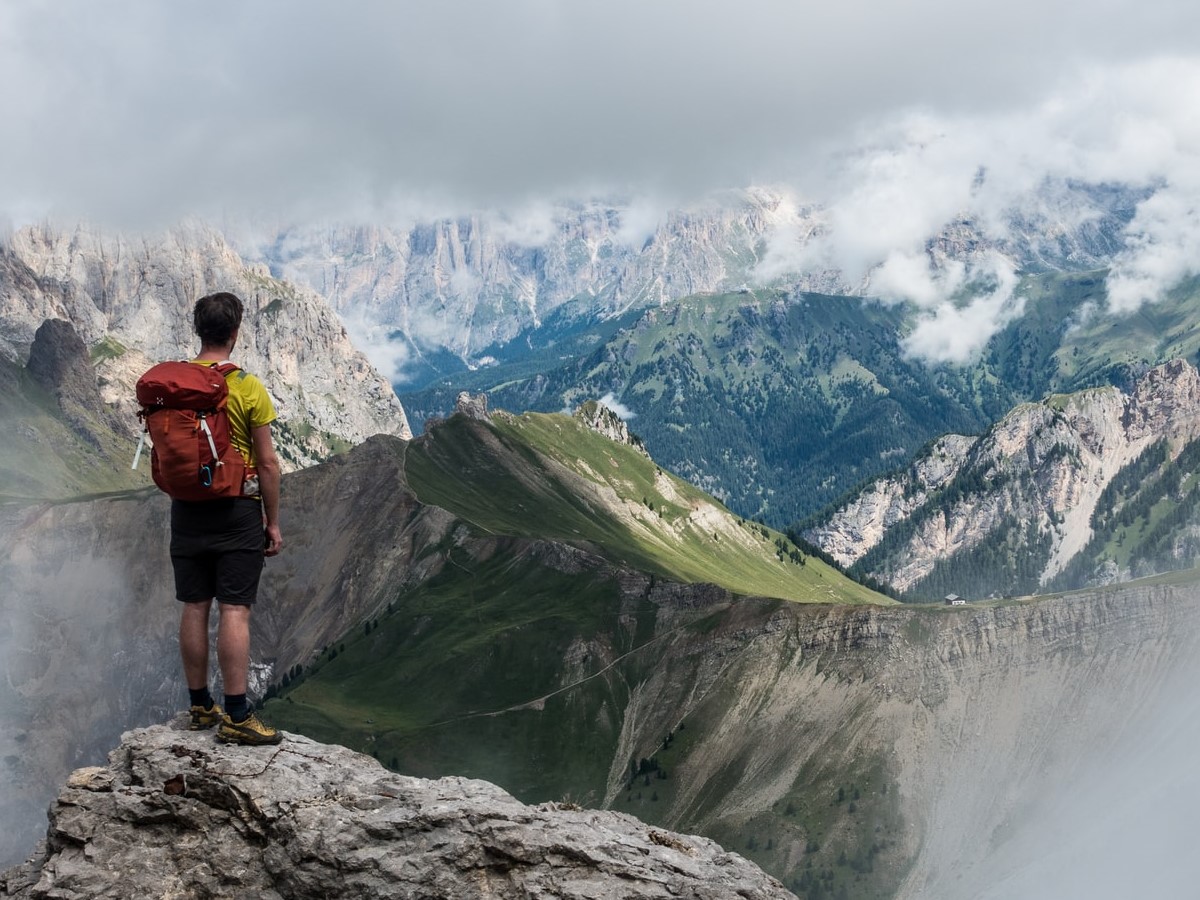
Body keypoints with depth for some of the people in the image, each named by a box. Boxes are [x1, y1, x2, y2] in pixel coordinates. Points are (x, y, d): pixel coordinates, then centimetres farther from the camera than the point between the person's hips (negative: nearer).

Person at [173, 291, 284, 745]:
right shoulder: (247, 387, -11)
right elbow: (267, 462, -9)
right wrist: (273, 522, -1)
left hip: (187, 510, 5)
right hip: (236, 511, -4)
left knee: (194, 608, 10)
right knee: (235, 611, -3)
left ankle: (200, 707, 19)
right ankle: (236, 717, -3)